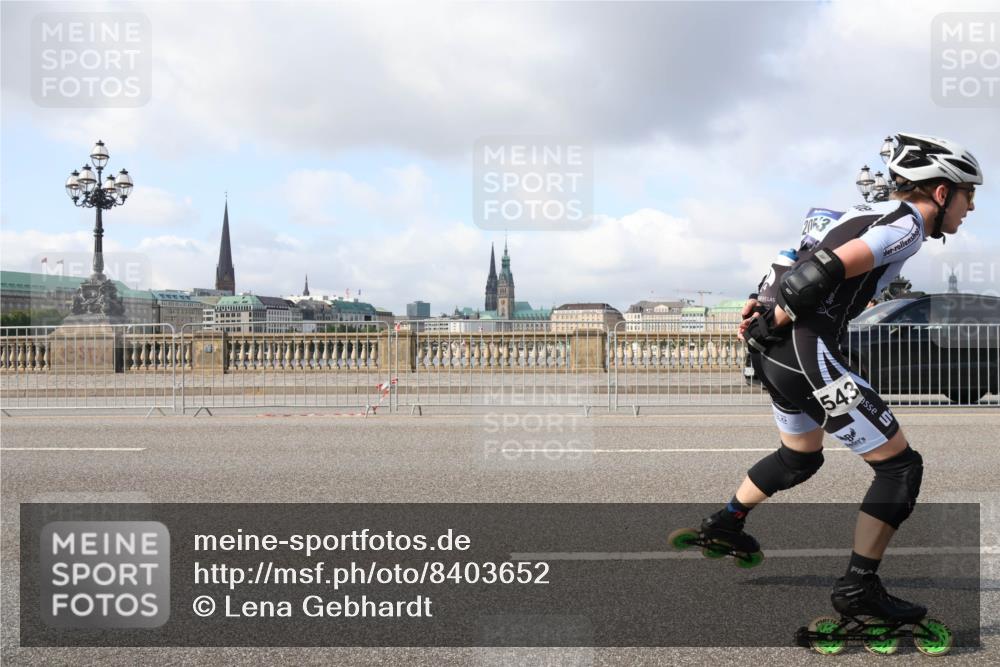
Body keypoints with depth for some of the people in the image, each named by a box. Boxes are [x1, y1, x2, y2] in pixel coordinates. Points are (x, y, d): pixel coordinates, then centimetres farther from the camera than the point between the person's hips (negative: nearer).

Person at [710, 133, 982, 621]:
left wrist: (762, 308, 13)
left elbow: (803, 264, 19)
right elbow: (824, 271, -21)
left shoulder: (874, 212, 19)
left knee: (801, 458, 30)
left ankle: (724, 524, 45)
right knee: (900, 465, -1)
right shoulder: (908, 224, -9)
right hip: (805, 349, -10)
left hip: (775, 351, 10)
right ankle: (858, 588, 4)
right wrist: (772, 322, -11)